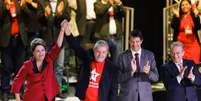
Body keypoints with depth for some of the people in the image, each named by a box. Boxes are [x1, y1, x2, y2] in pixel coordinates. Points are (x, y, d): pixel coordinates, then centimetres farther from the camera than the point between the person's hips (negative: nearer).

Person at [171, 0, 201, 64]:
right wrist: (177, 16, -18)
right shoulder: (177, 17, 8)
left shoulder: (194, 16, 8)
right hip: (181, 44, 0)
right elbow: (173, 26, -9)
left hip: (193, 44, 1)